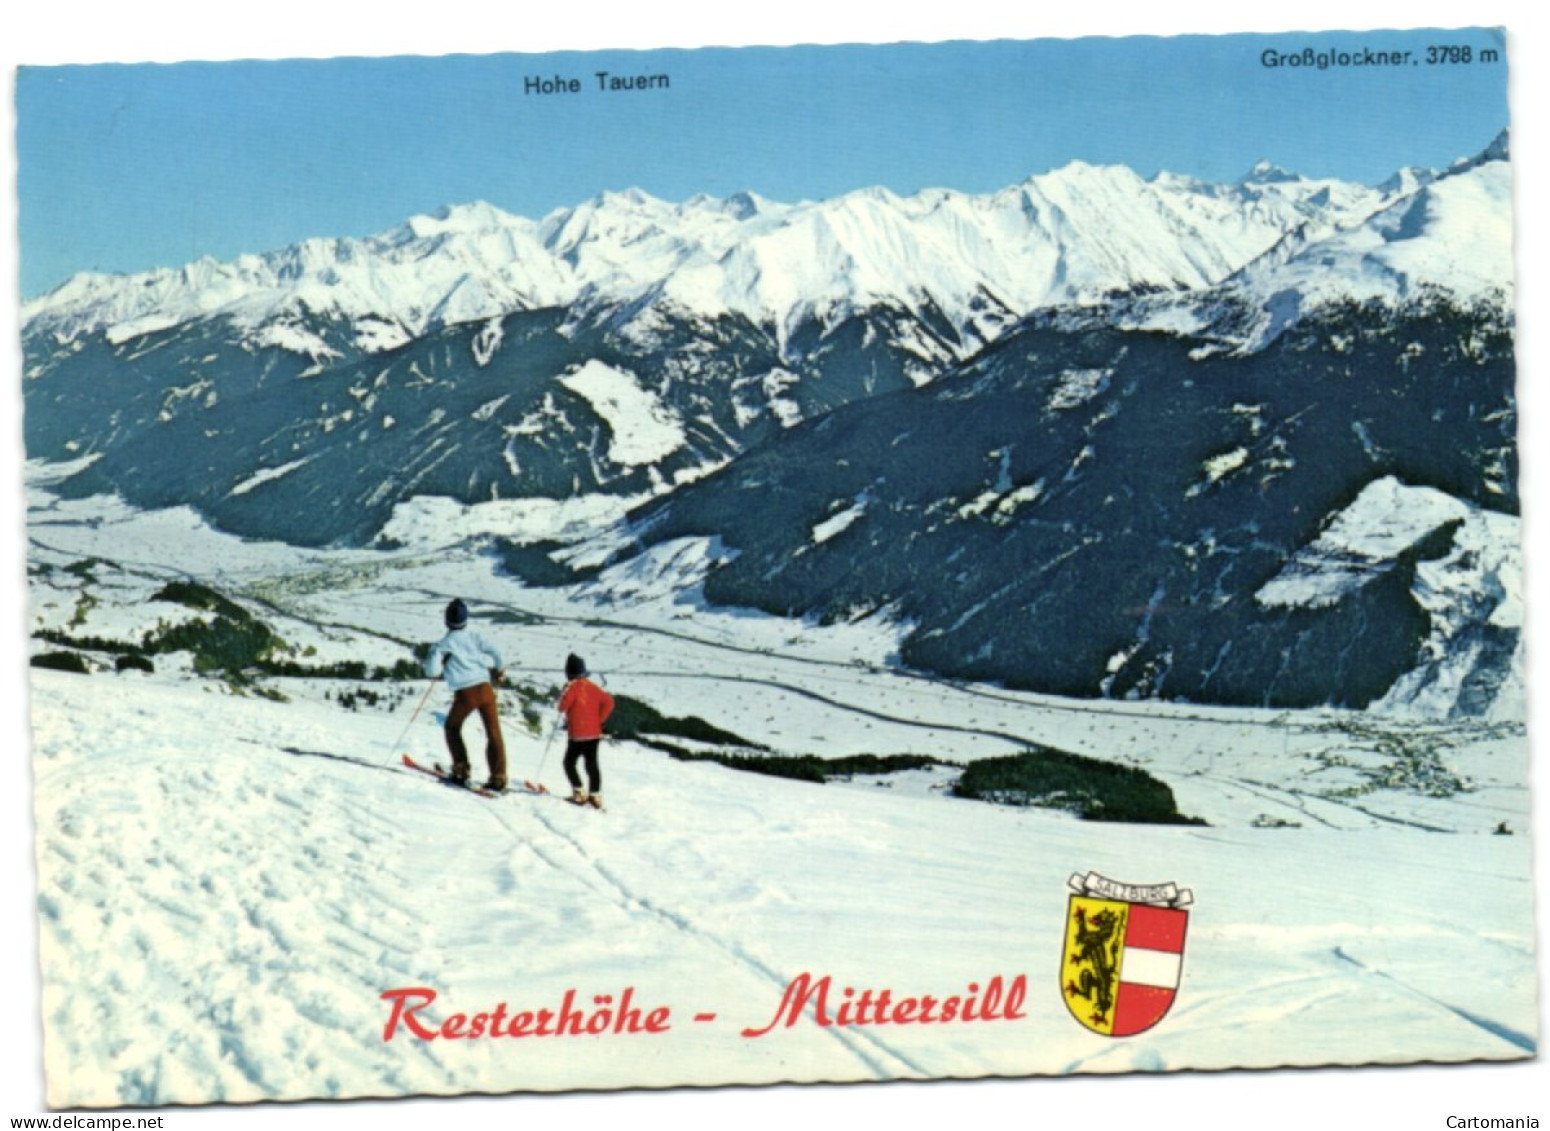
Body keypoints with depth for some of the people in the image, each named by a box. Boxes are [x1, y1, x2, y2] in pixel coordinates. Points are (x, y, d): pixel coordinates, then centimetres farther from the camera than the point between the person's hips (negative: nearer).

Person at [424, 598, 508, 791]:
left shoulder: (444, 643, -3)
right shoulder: (474, 636, 6)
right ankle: (498, 777, 4)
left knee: (452, 728, 21)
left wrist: (438, 672, 18)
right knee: (493, 733, 8)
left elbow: (433, 672, -6)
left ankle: (461, 770, 13)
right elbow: (494, 654, 0)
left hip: (465, 694, -3)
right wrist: (500, 670, 19)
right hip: (485, 688, 3)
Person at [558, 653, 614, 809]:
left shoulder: (573, 686, -12)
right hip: (594, 733, 6)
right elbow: (608, 702, 3)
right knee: (592, 764, 11)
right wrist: (598, 719, 7)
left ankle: (579, 792, -2)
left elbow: (563, 706, -15)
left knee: (569, 763, 9)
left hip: (578, 735, -6)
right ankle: (595, 795, 7)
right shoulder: (593, 687, 5)